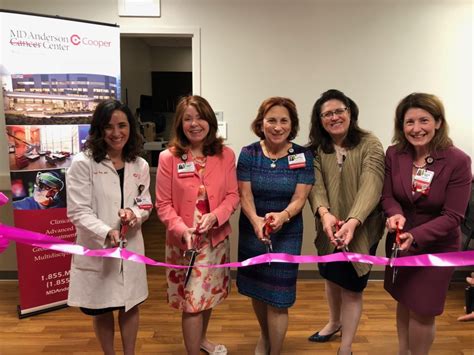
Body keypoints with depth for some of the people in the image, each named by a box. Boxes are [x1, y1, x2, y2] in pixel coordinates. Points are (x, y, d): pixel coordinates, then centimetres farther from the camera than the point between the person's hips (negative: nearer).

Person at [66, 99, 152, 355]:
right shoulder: (82, 164, -12)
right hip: (96, 248, -3)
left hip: (131, 246, 3)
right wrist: (107, 233, -30)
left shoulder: (139, 165, 1)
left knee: (130, 305, 17)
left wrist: (135, 213, -16)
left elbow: (145, 204, 7)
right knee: (101, 310, 17)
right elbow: (78, 212, -15)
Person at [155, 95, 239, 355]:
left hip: (216, 236, 3)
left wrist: (214, 217, -19)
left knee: (209, 294, 20)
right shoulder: (168, 158, -10)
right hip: (183, 240, -3)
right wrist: (182, 230, -23)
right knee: (192, 301, 0)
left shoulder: (226, 155, -3)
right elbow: (163, 204, -8)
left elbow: (233, 196, -1)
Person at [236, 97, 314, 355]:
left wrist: (282, 216, -33)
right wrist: (255, 220, -29)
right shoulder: (248, 153, -6)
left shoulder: (303, 156, -8)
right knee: (256, 290, 20)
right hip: (251, 232, 2)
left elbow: (299, 198, -12)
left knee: (277, 298, 1)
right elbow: (245, 194, -10)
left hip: (286, 235, -2)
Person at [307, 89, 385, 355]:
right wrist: (324, 212, -33)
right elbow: (315, 184, -13)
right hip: (329, 229, 4)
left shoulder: (370, 144, -12)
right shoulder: (317, 149, 0)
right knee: (331, 277, 23)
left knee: (351, 287, 6)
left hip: (362, 229, -4)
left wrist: (353, 221, -39)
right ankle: (335, 322, 51)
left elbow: (371, 185, -24)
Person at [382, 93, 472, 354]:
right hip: (400, 242, 4)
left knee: (422, 310, 10)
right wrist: (395, 214, -28)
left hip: (436, 247, -3)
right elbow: (387, 195, -5)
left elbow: (452, 216, -21)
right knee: (404, 301, 22)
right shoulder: (394, 154, -11)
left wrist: (416, 236, -34)